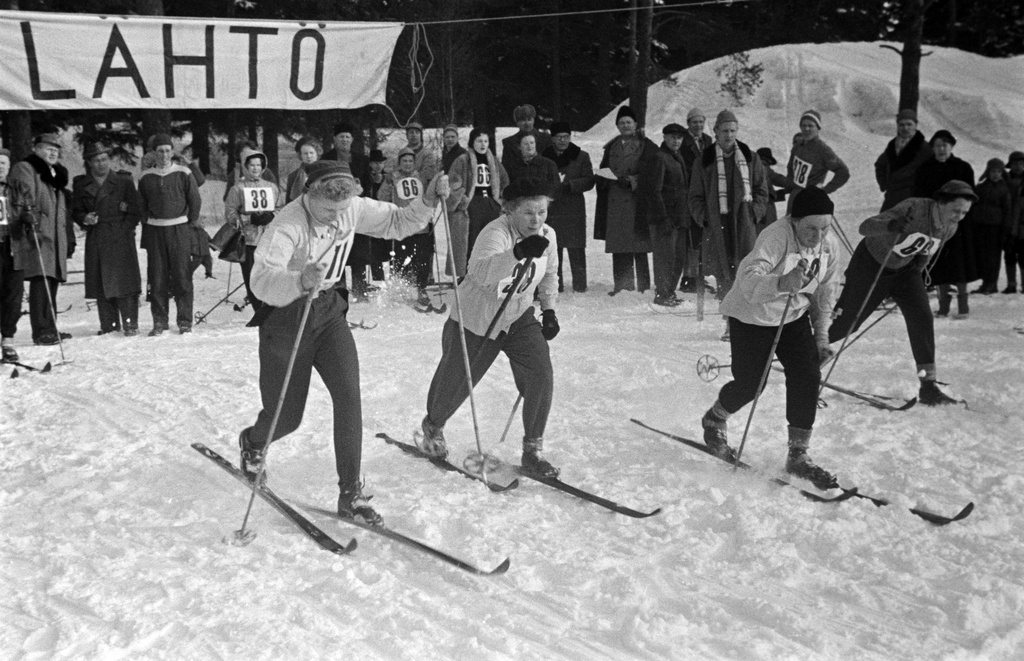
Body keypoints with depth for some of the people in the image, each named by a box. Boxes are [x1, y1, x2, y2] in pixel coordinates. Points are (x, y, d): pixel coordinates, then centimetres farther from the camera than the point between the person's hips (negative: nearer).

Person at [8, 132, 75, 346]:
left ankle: (50, 328, 11)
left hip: (56, 237, 8)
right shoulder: (24, 169, 2)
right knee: (41, 280, -14)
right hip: (36, 234, -8)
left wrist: (70, 238, 26)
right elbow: (24, 195, -16)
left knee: (52, 281, 7)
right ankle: (41, 331, -17)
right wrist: (28, 215, -32)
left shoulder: (58, 174, 27)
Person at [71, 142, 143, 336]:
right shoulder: (81, 185, 11)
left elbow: (136, 211, 3)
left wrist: (123, 230, -5)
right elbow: (76, 211, 13)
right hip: (95, 240, 3)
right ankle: (109, 325, 9)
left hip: (121, 240, -3)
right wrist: (85, 219, -8)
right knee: (100, 284, 2)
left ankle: (130, 323, -2)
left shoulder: (124, 181, 3)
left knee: (124, 280, -7)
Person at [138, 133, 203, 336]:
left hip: (179, 229, -2)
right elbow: (141, 205, 15)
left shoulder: (183, 173, 1)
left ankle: (185, 320, 2)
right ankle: (159, 321, 8)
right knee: (157, 277, 2)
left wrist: (190, 224, 4)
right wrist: (149, 222, 7)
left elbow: (195, 201, 5)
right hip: (155, 231, 2)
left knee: (182, 276, -4)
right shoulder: (146, 177, 7)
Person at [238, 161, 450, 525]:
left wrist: (427, 201, -17)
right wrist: (300, 281, -62)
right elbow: (261, 279, -41)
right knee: (287, 416, 5)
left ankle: (350, 492, -5)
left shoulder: (353, 209, -11)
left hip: (329, 309, 4)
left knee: (349, 395, -13)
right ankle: (253, 442, 44)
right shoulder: (286, 227, -28)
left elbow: (397, 222, 2)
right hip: (285, 315, -4)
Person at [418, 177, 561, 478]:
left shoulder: (547, 235, -7)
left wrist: (549, 309, 3)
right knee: (455, 381, 11)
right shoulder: (496, 233, -30)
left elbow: (549, 274, 14)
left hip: (520, 318, 5)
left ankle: (533, 449, 5)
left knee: (541, 377, -12)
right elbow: (481, 273, -51)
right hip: (475, 319, -5)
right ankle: (432, 426, 44)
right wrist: (518, 253, -65)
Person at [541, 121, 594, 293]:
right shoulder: (544, 158, 11)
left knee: (576, 248, -3)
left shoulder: (581, 157, 7)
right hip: (550, 209, 2)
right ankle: (555, 284, 8)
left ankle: (579, 284, 4)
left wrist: (570, 184, -15)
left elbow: (589, 181, 0)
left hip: (574, 210, -1)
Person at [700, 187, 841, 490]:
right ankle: (714, 421, 32)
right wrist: (784, 283, -63)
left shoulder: (829, 246, -9)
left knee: (808, 377, -8)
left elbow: (824, 293, 7)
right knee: (749, 385, -3)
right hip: (751, 316, -5)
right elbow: (748, 280, -45)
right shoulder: (776, 237, -31)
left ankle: (798, 456, 3)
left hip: (794, 317, 6)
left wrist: (821, 337, 8)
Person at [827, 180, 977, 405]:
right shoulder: (914, 209, -32)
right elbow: (865, 227, -39)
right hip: (872, 264, -5)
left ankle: (928, 386, -7)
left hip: (905, 270, 6)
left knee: (922, 318, -12)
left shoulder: (950, 228, -10)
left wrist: (916, 274, 17)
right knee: (847, 321, 2)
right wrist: (891, 226, -58)